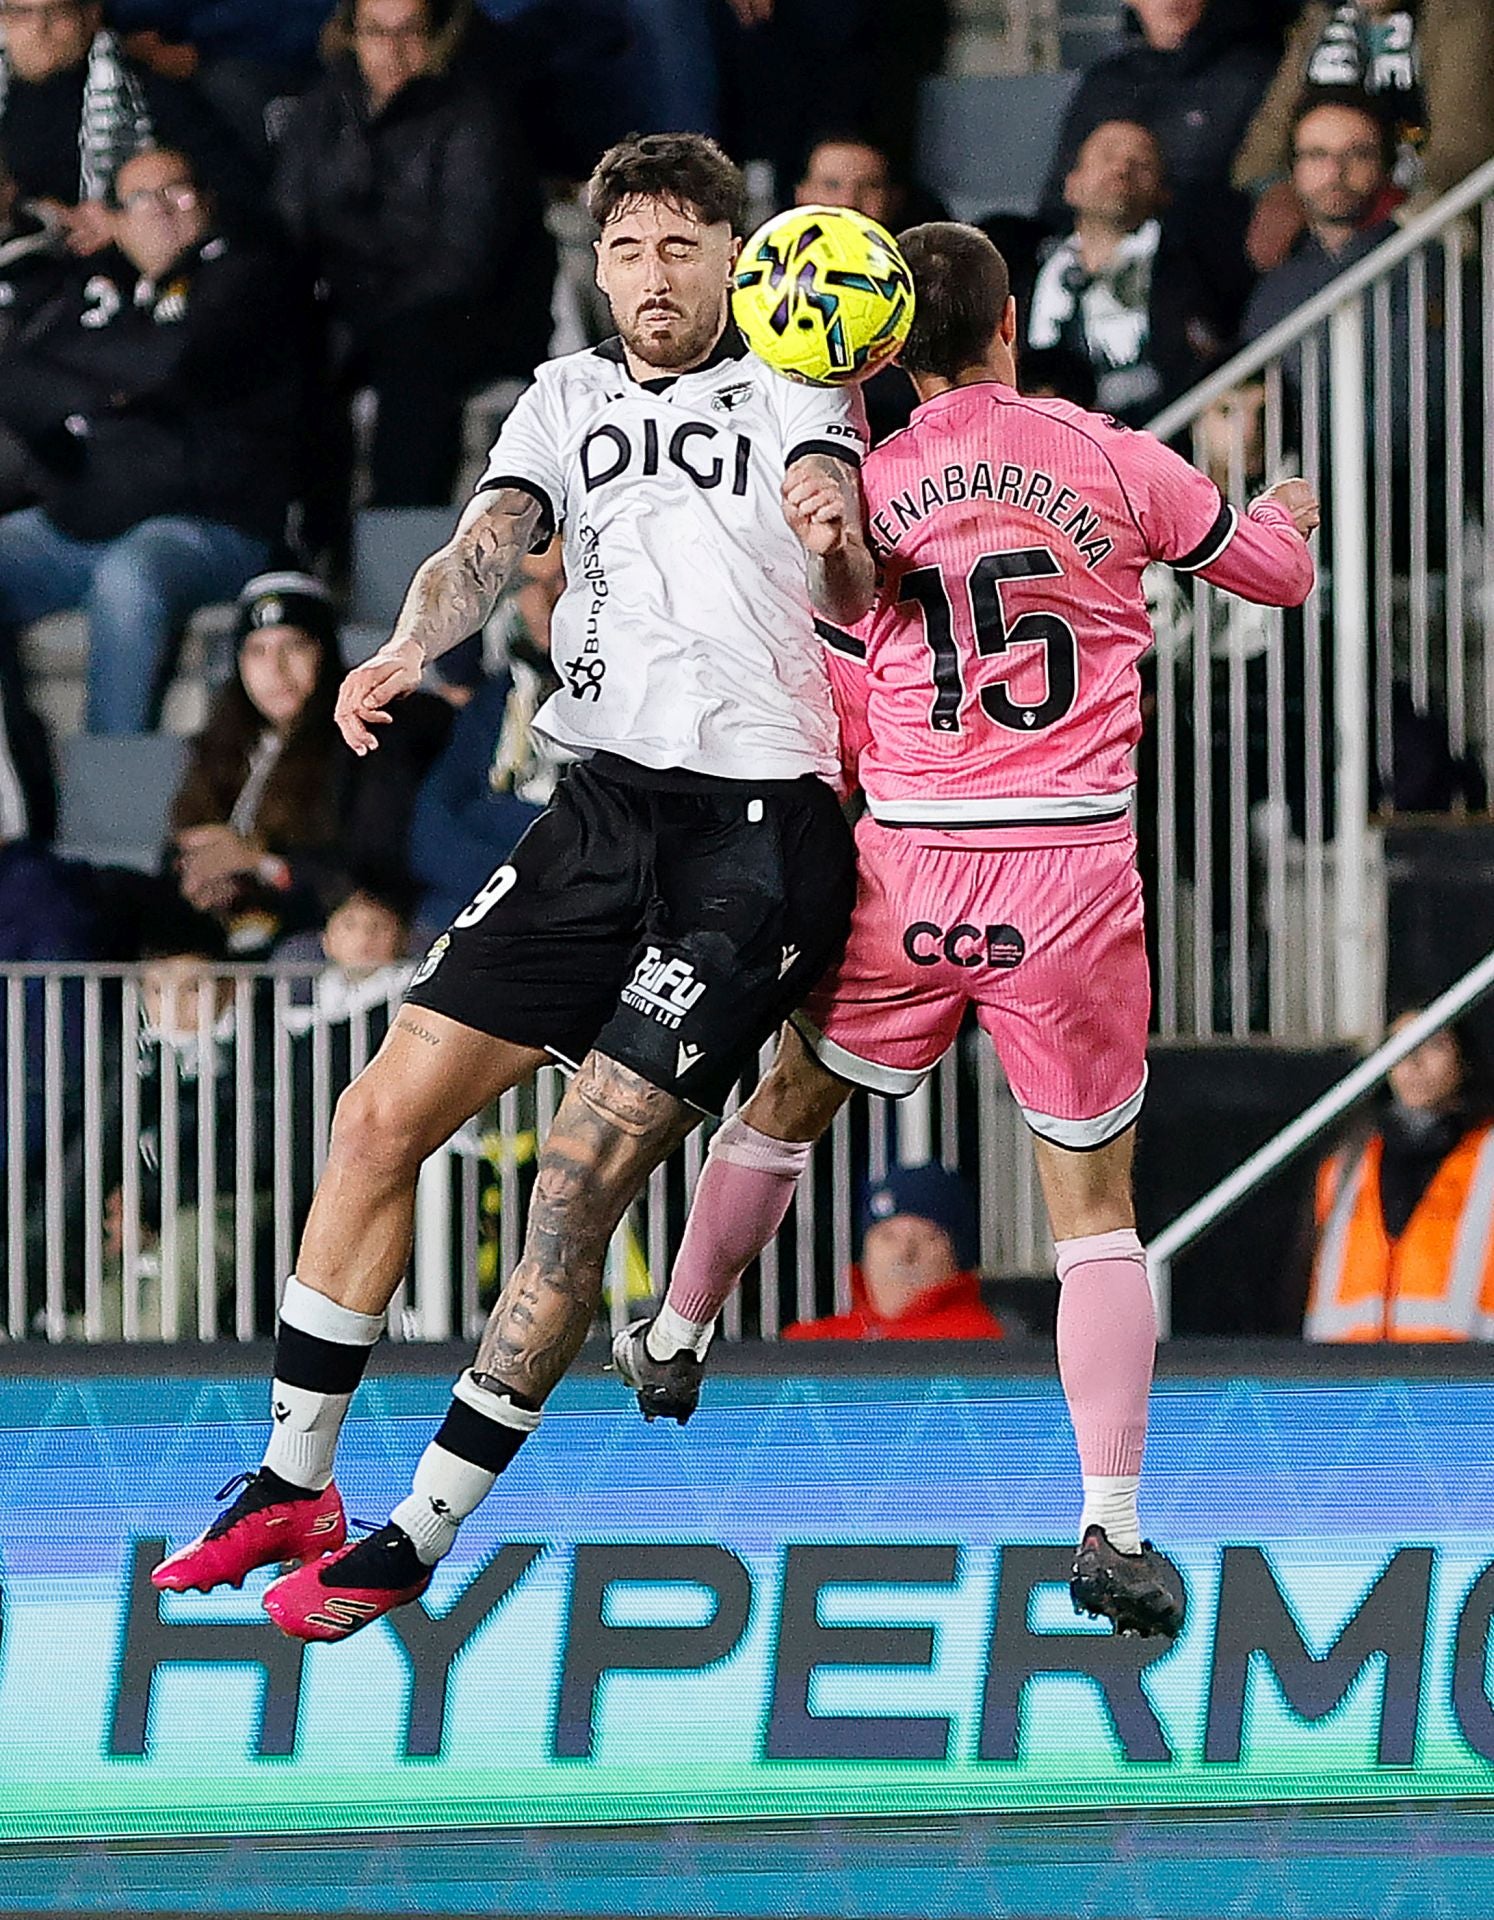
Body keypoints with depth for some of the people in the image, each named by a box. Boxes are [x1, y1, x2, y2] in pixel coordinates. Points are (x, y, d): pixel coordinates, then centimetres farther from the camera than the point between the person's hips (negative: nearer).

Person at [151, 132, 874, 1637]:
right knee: (382, 1117, 1)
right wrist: (407, 651, -21)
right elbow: (488, 542, 0)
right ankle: (293, 1484, 15)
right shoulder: (567, 398, 16)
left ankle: (417, 1541, -3)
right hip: (599, 815, 5)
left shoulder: (790, 391, 4)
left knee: (579, 1186, -11)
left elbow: (857, 600, -10)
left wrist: (839, 538, -35)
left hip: (760, 834, -5)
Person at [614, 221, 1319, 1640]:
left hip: (910, 868, 1)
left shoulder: (862, 493, 2)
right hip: (1079, 872, -1)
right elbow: (1278, 570, 14)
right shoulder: (1117, 463, -1)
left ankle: (674, 1340, 45)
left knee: (792, 1098, 27)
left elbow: (846, 734, 6)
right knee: (1094, 1203, 3)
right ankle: (1111, 1530, -6)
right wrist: (1280, 516, 36)